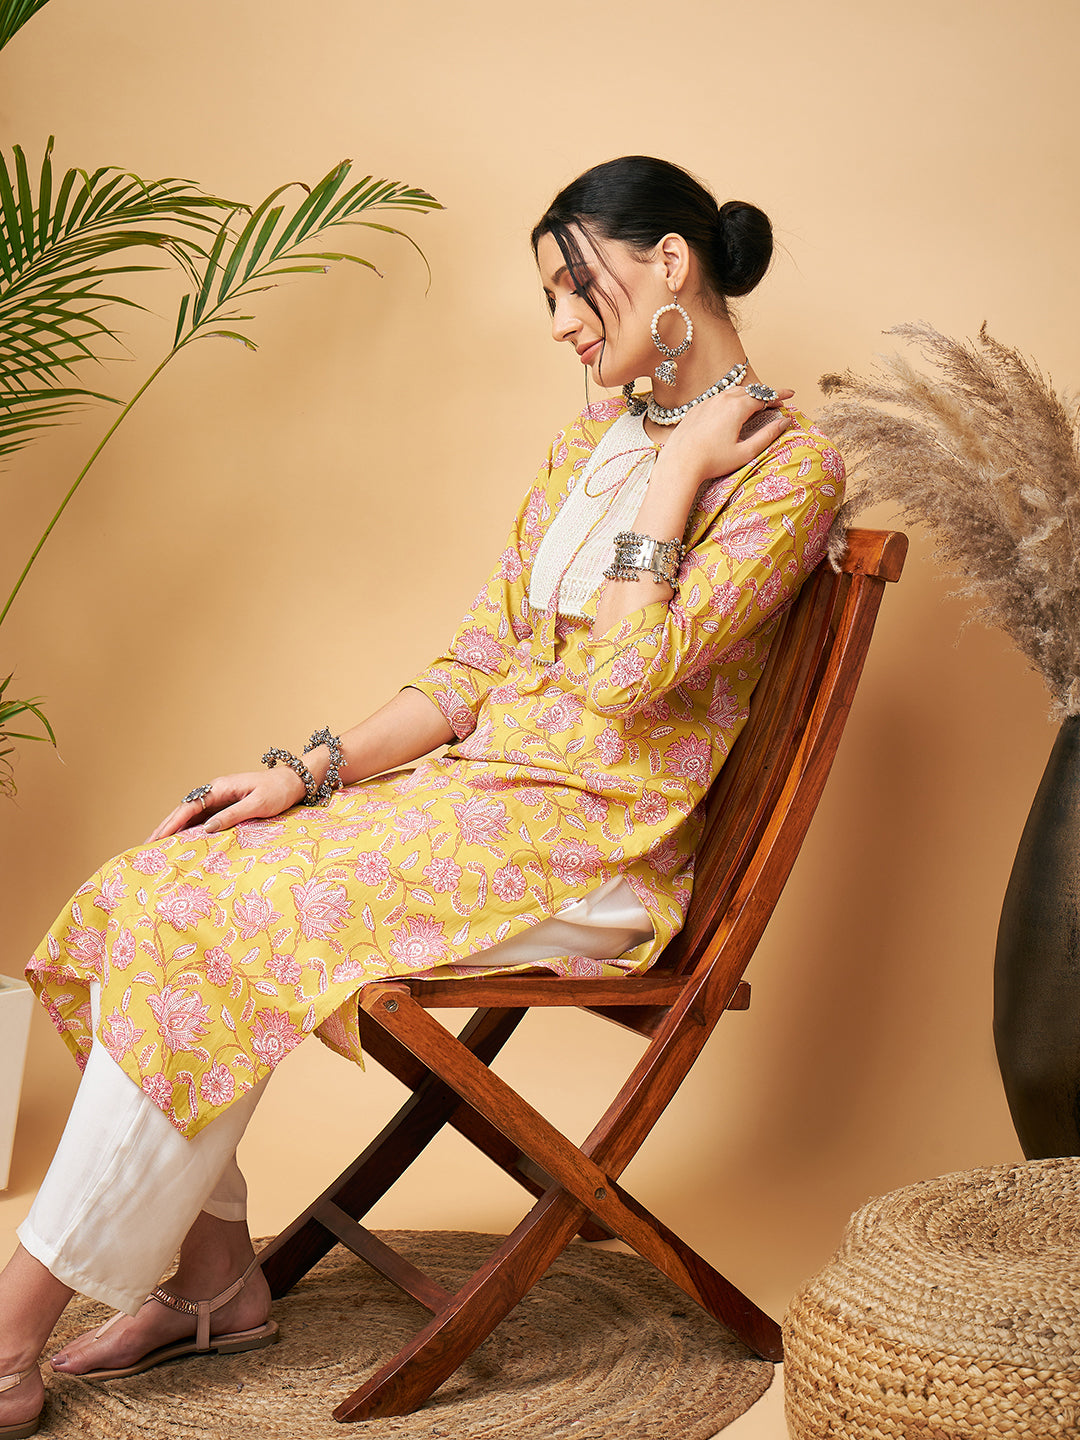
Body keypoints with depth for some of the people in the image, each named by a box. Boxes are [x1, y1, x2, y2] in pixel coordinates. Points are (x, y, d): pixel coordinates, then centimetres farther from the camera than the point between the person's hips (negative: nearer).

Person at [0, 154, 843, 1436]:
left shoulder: (789, 467, -5)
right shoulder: (590, 443, 18)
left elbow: (630, 677, -19)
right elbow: (477, 668, 13)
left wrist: (678, 473, -10)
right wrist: (313, 771, 2)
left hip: (586, 850, -8)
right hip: (474, 789, 8)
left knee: (212, 930, -21)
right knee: (150, 888, -10)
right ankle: (215, 1278, 0)